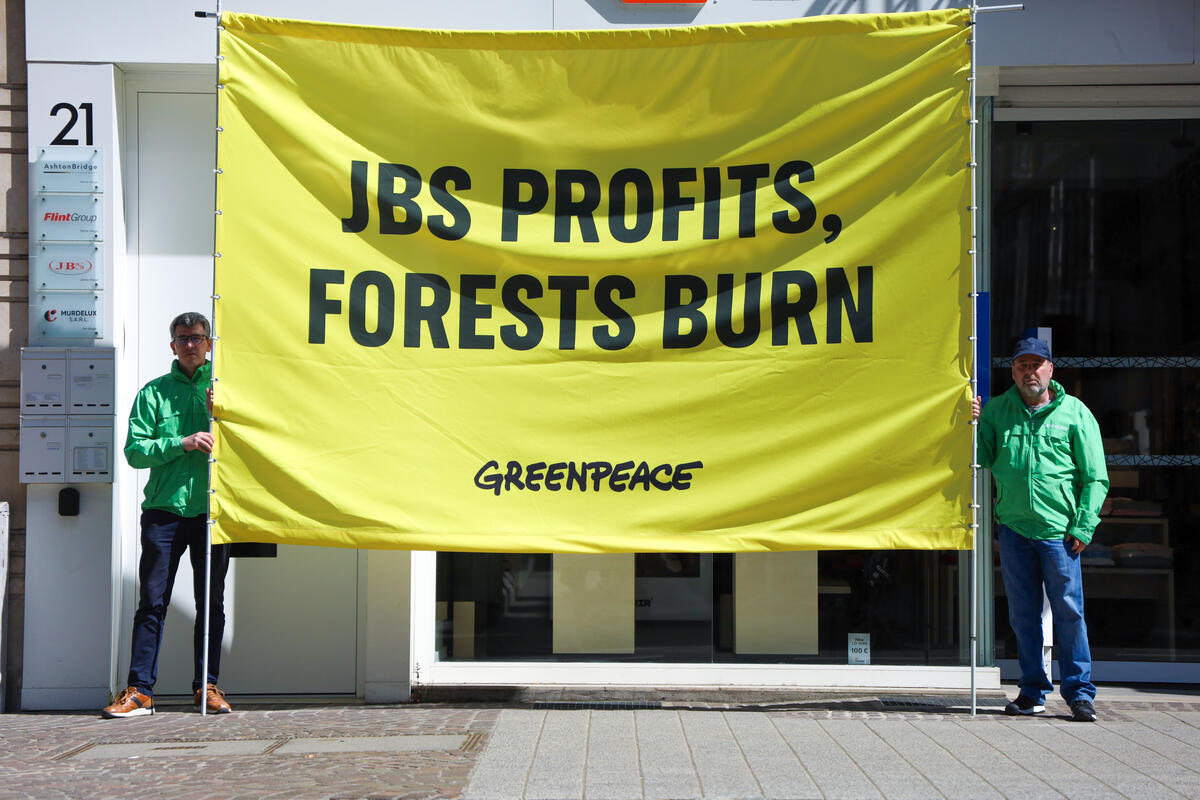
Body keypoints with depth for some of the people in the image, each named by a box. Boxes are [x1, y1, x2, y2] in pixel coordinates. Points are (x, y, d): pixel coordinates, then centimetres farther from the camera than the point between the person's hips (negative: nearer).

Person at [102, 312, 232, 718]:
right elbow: (135, 450, 0)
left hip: (211, 509, 1)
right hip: (164, 509, -1)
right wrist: (182, 443, -13)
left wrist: (220, 417, -9)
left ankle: (207, 685, 15)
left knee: (212, 603, 6)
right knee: (152, 602, -3)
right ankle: (139, 690, 1)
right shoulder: (154, 392, 9)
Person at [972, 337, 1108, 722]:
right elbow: (983, 460, 9)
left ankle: (1079, 691, 8)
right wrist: (972, 427, -6)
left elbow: (1095, 478, 1)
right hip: (1013, 529, 3)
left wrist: (1083, 528, -6)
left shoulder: (1075, 412, 2)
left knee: (1069, 612, -2)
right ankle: (1033, 691, 19)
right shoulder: (997, 409, 10)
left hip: (1059, 532, -3)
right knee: (1023, 615, 9)